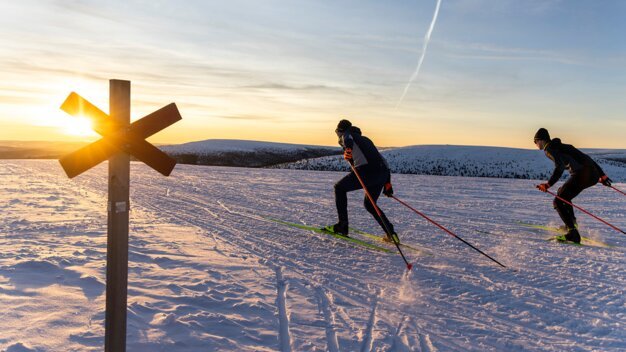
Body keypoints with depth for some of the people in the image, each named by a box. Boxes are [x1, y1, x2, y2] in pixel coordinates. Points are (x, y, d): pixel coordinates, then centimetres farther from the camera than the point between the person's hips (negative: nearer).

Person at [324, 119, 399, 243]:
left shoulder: (345, 136, 17)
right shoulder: (365, 139, 36)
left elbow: (348, 139, -11)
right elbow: (382, 160, 29)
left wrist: (348, 149, -33)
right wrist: (387, 183, 26)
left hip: (366, 171, -7)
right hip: (383, 173, 7)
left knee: (340, 188, 14)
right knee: (369, 204, 25)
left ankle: (342, 225, 7)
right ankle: (391, 233, 17)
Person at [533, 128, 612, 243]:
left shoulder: (549, 149, 1)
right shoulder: (562, 146, 28)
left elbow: (560, 167, -17)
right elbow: (585, 158, 27)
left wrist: (548, 184, -22)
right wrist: (602, 175, 30)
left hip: (581, 174, -9)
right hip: (594, 174, 9)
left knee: (558, 202, -4)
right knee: (562, 192, 29)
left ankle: (573, 234, -17)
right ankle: (571, 225, 28)